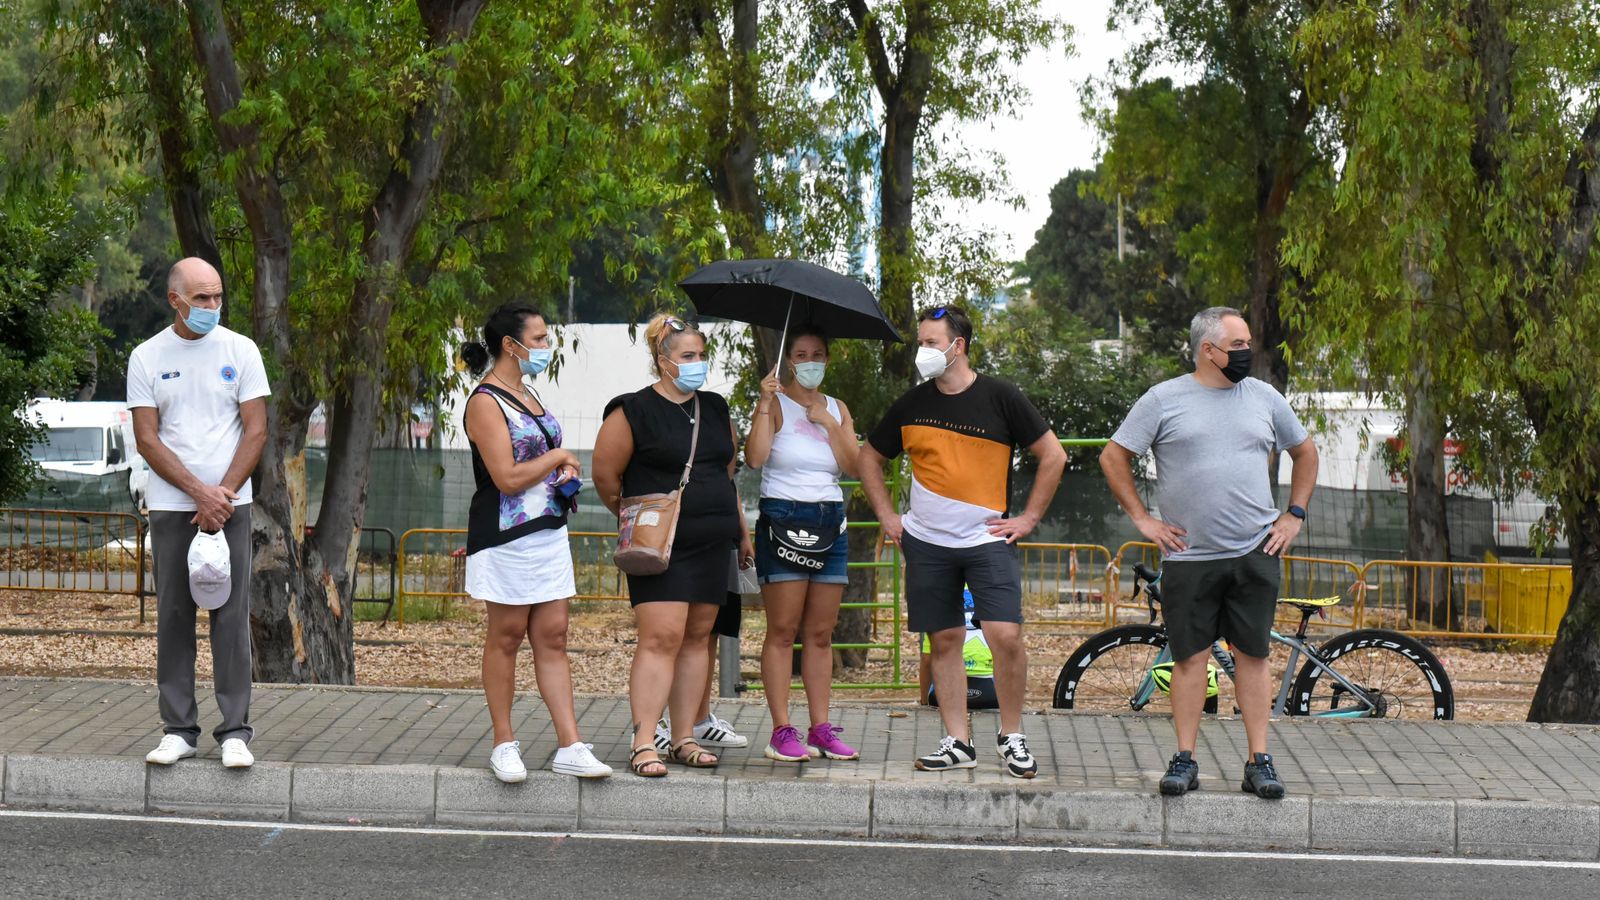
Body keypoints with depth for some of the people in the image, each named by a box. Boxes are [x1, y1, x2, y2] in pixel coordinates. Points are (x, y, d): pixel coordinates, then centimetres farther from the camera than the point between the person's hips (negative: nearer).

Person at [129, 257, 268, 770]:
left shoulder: (240, 351, 2)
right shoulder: (147, 358, 3)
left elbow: (256, 431, 0)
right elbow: (147, 440, -1)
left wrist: (222, 495, -10)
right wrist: (199, 491, -11)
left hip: (229, 503, -1)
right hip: (170, 506, 1)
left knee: (231, 616, -3)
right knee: (173, 616, 3)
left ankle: (235, 731, 0)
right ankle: (178, 730, 10)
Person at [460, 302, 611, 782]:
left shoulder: (528, 395, 16)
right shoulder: (486, 403, -12)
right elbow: (508, 477, -20)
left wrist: (565, 474, 6)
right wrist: (558, 458, -6)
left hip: (549, 532, 8)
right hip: (506, 538, -8)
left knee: (552, 638, 5)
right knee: (506, 637, 1)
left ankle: (570, 746, 3)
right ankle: (504, 745, 11)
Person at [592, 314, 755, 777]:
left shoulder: (715, 409, 14)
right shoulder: (634, 412, -6)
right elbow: (605, 476, -2)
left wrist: (741, 531, 21)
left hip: (713, 544, 6)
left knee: (697, 638, 7)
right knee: (660, 637, -13)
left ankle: (684, 739, 13)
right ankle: (643, 743, -12)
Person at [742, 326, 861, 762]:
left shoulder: (837, 408, 15)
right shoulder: (775, 403, -1)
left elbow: (853, 466, 4)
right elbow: (754, 457, -17)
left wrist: (828, 423, -5)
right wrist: (765, 404, -21)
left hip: (829, 522, 5)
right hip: (782, 517, -5)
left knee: (820, 633, 6)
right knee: (783, 630, -6)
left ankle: (820, 727, 8)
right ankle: (782, 730, -5)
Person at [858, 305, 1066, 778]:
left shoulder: (999, 397, -3)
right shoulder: (912, 404, 5)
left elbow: (1053, 455, 1)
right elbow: (870, 458, 20)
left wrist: (1029, 518, -2)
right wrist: (887, 516, 11)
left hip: (988, 539, -3)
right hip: (926, 543, 3)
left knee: (1005, 636, -14)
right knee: (945, 640, 5)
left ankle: (1012, 737, 2)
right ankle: (957, 742, 13)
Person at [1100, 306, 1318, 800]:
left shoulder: (1263, 397, 9)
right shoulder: (1164, 399, 0)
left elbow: (1305, 452, 22)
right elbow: (1113, 458, 4)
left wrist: (1295, 514, 13)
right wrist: (1142, 518, 0)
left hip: (1255, 552, 2)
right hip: (1189, 555, -2)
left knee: (1253, 654, 2)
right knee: (1190, 656, 1)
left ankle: (1259, 760, 7)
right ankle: (1185, 759, 7)